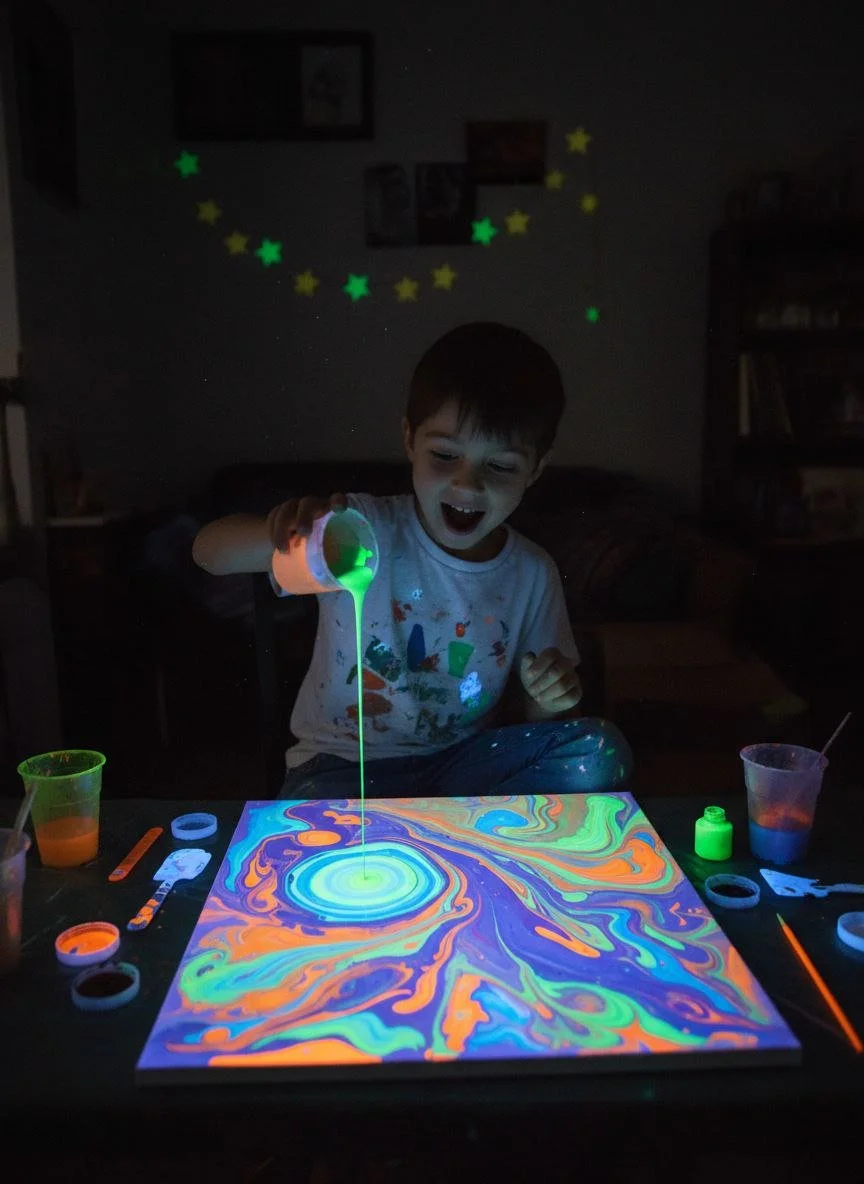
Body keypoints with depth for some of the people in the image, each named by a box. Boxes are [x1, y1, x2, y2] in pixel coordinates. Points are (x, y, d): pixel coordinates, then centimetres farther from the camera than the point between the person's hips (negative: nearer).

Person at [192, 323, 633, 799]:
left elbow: (526, 713, 10)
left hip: (462, 766, 4)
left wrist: (547, 700, -15)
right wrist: (281, 534, -43)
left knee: (598, 752, -19)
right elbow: (208, 551, -21)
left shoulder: (533, 574, -1)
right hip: (342, 765, -3)